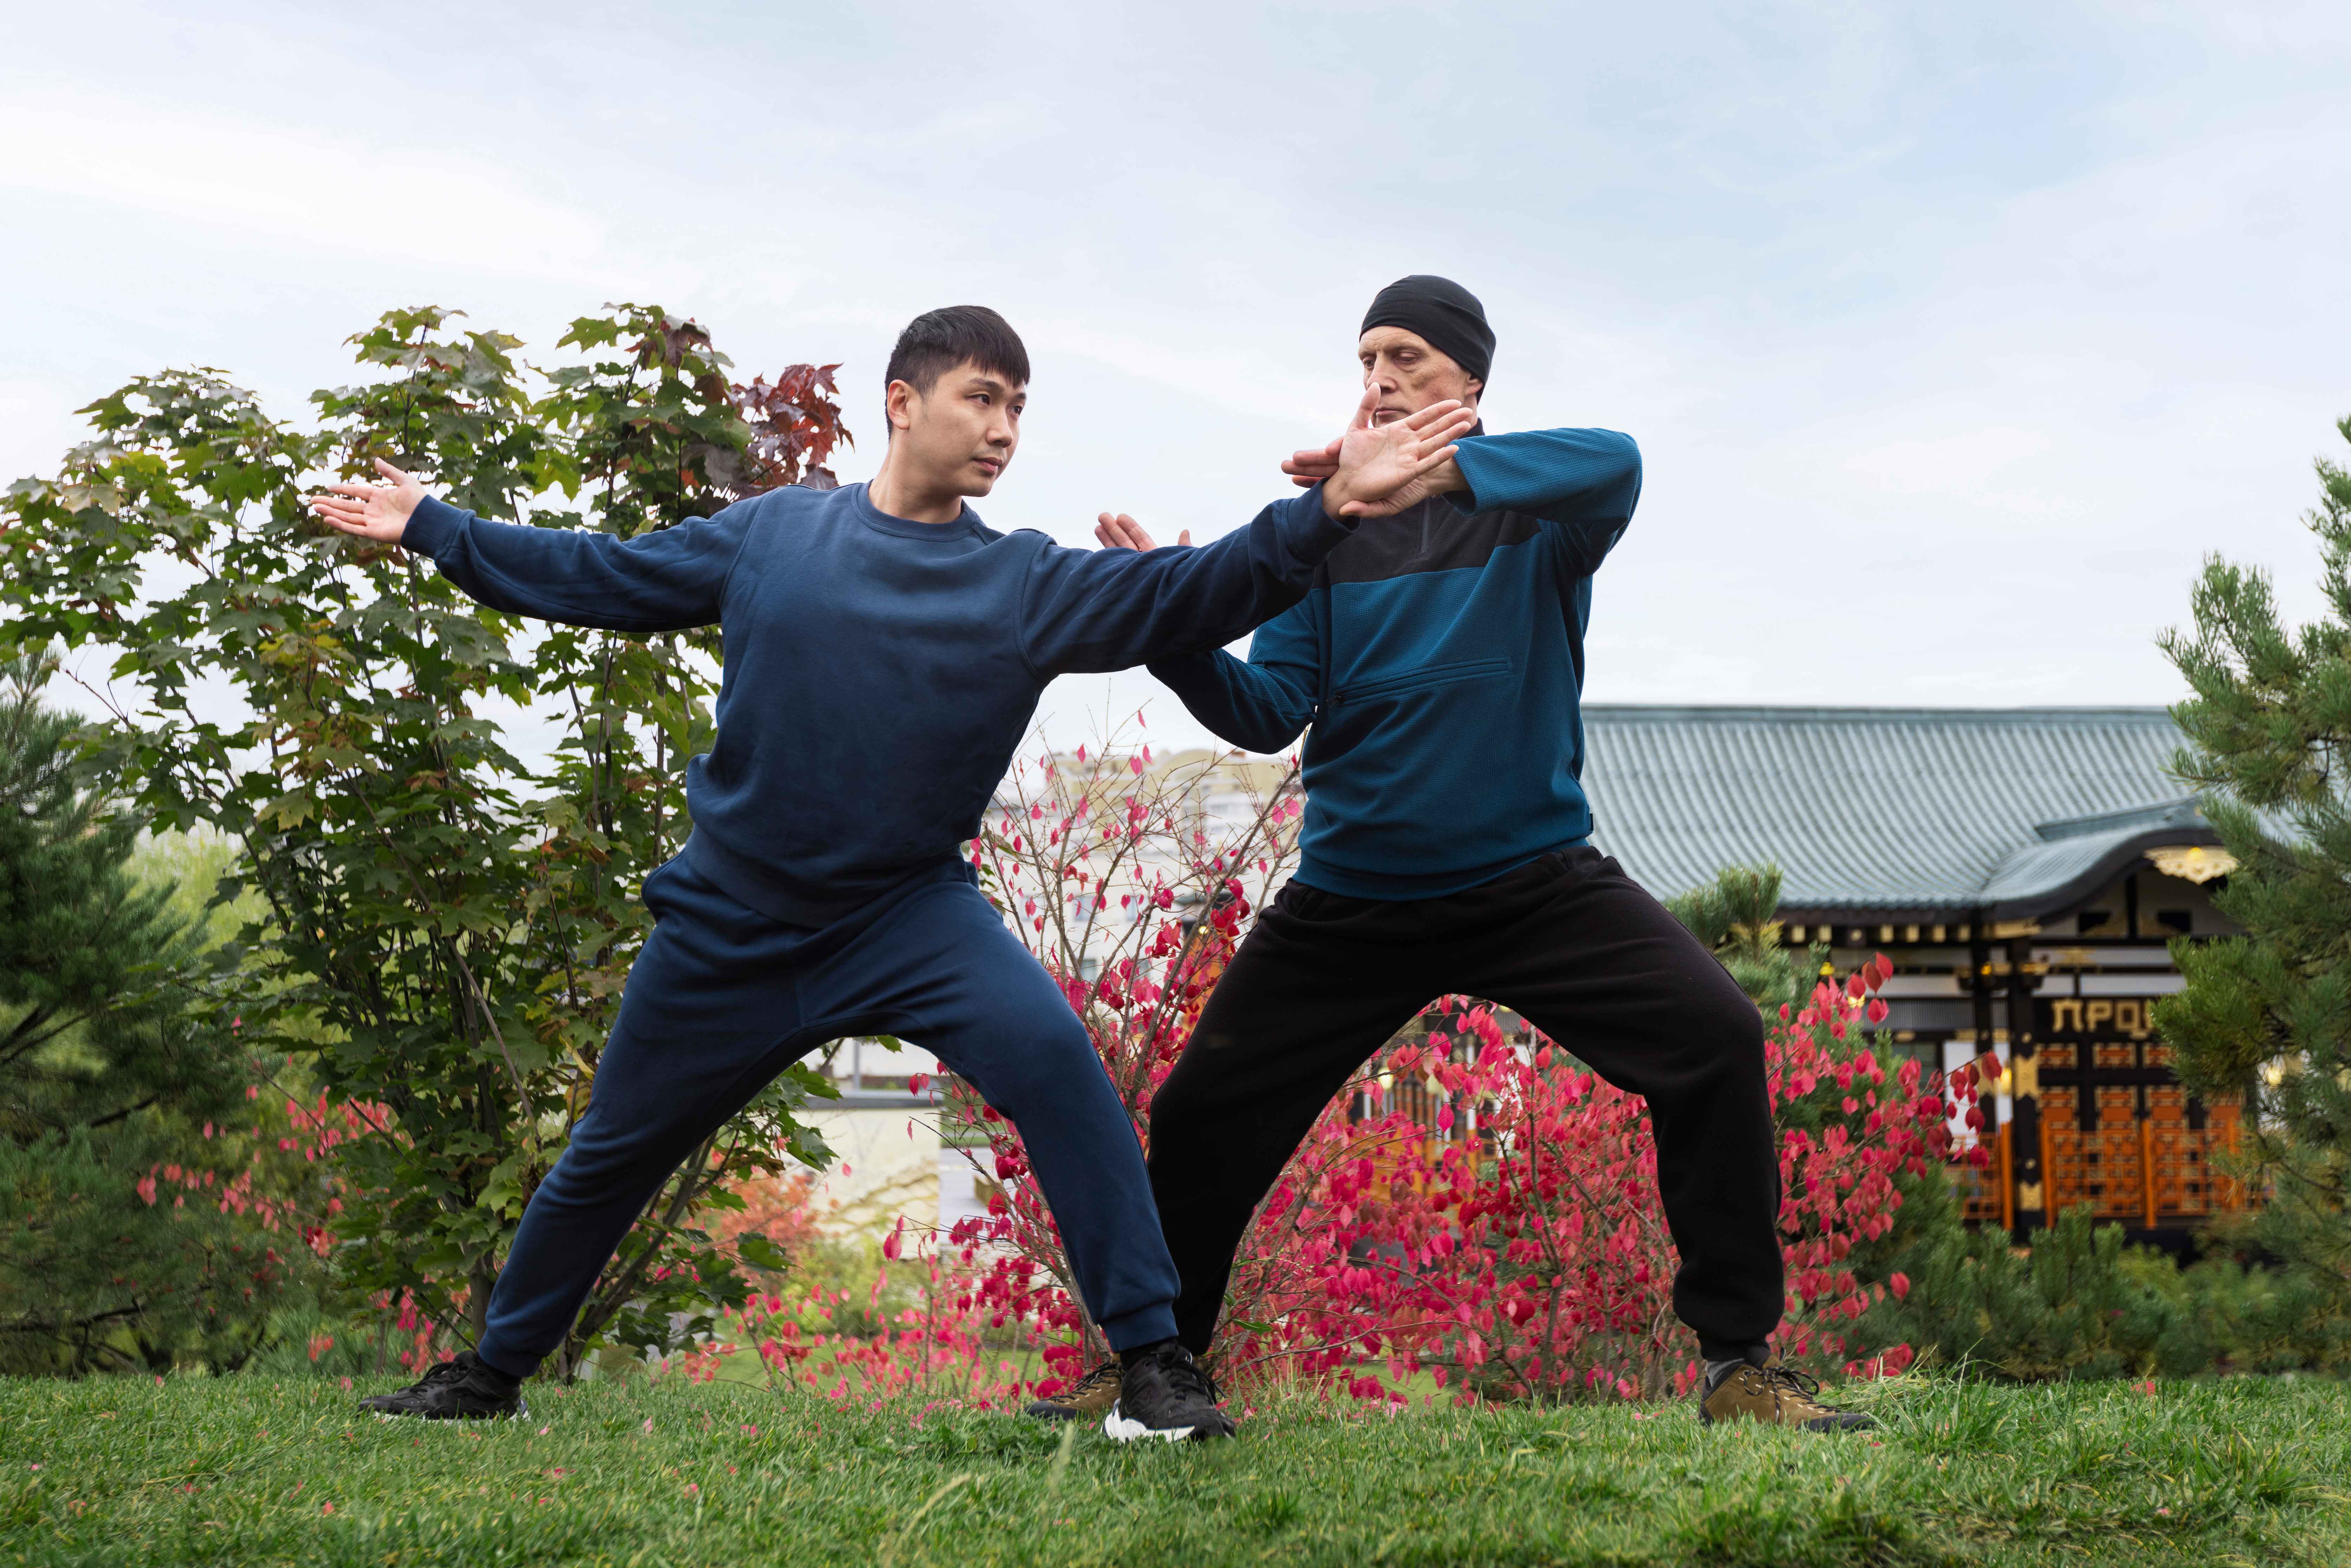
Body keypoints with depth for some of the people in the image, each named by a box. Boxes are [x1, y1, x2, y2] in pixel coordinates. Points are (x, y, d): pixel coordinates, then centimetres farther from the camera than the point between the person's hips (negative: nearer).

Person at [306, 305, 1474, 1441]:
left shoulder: (1028, 585, -4)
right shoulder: (770, 532, 1)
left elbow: (1185, 596, -16)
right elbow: (597, 576, 10)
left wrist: (1326, 511, -29)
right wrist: (429, 526, 12)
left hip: (910, 913, -2)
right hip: (730, 924, 2)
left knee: (1051, 1055, -29)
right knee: (607, 1158, 15)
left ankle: (1153, 1363, -20)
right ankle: (492, 1373, 40)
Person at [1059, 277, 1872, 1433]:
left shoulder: (1536, 504, -5)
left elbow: (1613, 463, -31)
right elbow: (1271, 713, -5)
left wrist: (1436, 472, -45)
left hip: (1535, 879, -2)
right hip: (1350, 894, 2)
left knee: (1716, 1037, -20)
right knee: (1200, 1115, 2)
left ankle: (1738, 1362, -8)